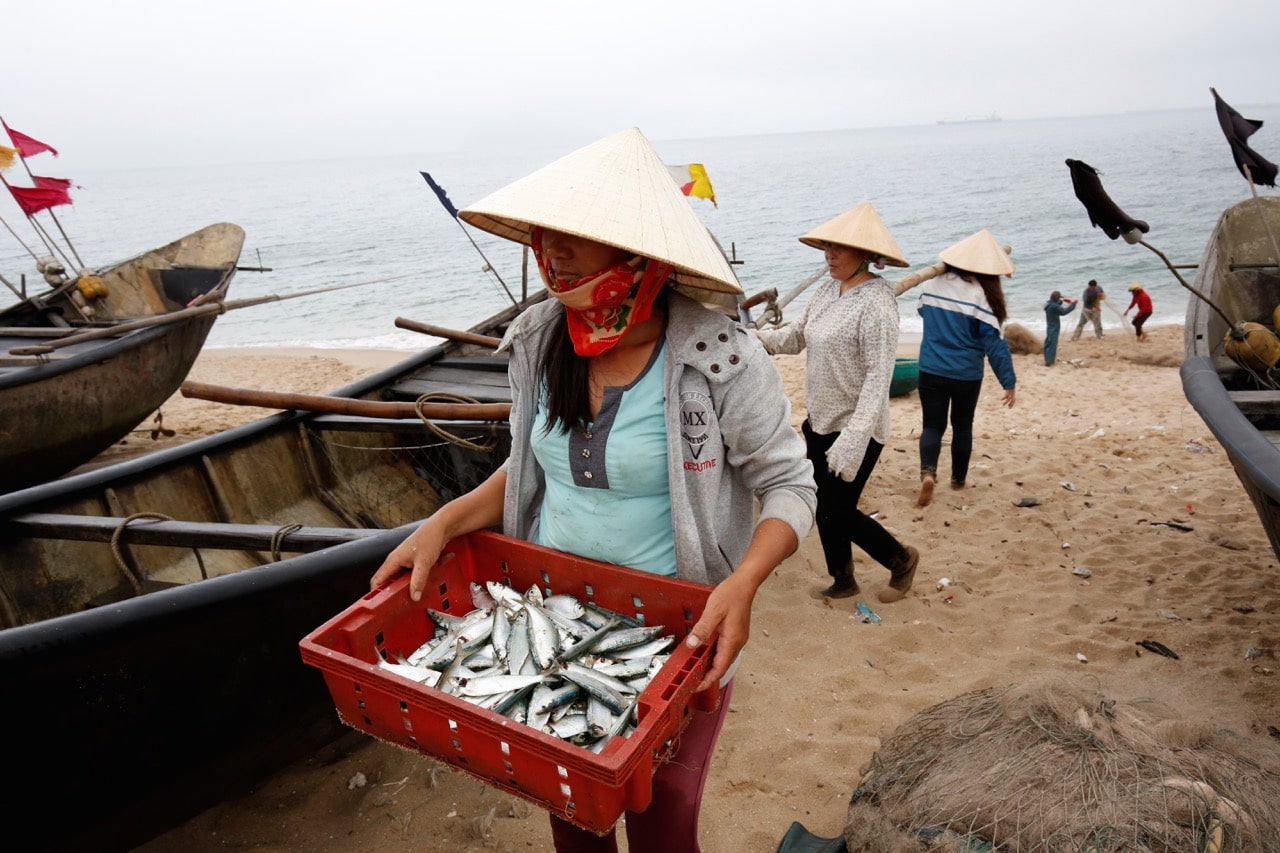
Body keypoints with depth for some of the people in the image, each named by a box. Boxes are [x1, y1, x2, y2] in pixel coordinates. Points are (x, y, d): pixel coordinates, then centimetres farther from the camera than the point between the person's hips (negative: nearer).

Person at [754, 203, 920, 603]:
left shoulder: (876, 303, -19)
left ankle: (900, 559, 25)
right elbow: (797, 335, 12)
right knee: (824, 507, 15)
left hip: (856, 429, -8)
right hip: (820, 421, 8)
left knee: (836, 511, 0)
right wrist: (754, 337, -6)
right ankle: (842, 580, 35)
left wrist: (853, 440, -29)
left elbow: (878, 377, -24)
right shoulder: (827, 292, 5)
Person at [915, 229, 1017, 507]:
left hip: (930, 370, 2)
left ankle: (928, 471, -16)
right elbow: (995, 343, -13)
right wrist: (1009, 381, -7)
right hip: (966, 376, -2)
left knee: (932, 425, 8)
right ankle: (959, 478, 30)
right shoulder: (981, 294, -15)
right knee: (962, 426, 17)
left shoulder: (931, 284, -3)